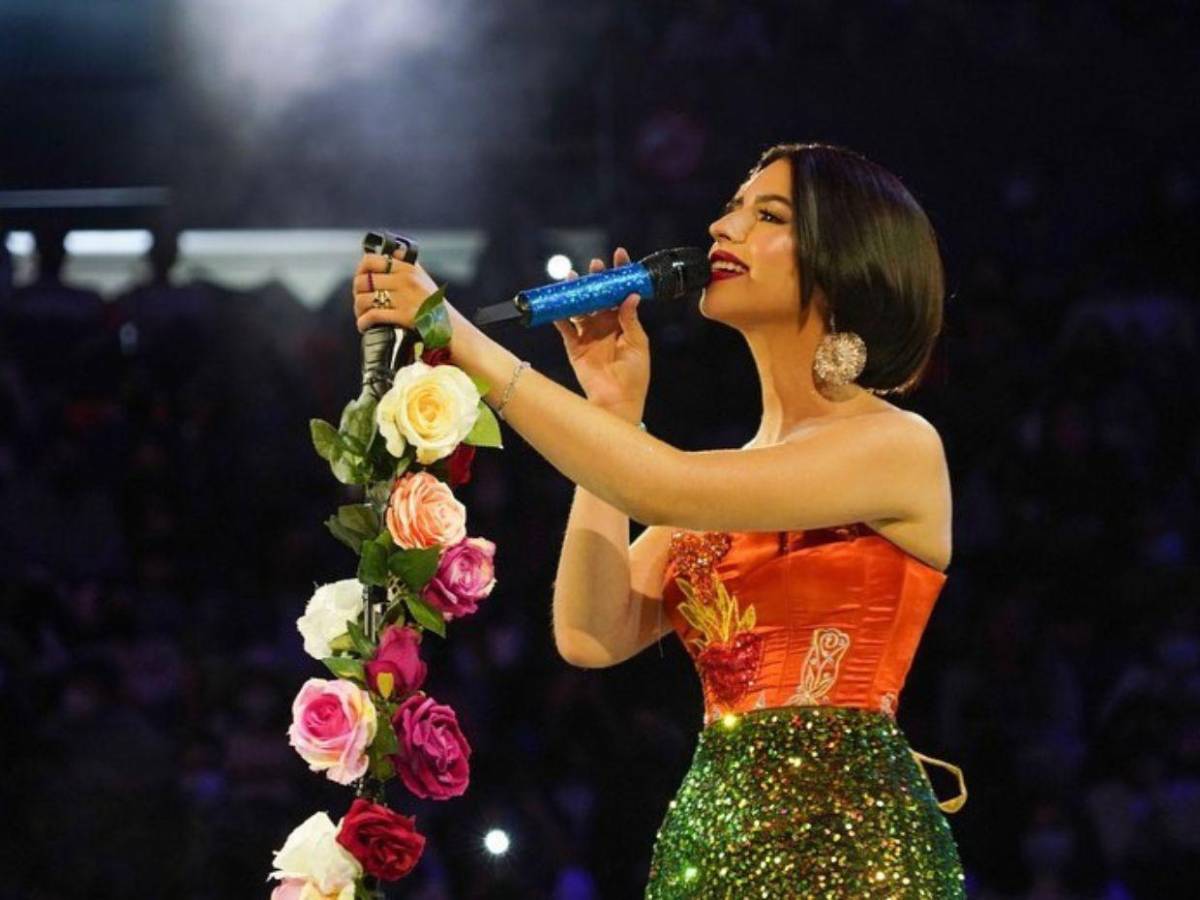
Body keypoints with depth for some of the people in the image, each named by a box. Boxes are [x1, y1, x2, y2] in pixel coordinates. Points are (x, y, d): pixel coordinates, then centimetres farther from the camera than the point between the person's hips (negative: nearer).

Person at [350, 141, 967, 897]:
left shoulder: (901, 447, -5)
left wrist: (464, 342, -18)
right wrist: (612, 409, 6)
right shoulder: (731, 478, 17)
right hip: (705, 837, 7)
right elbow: (593, 634, 4)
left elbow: (663, 489, -18)